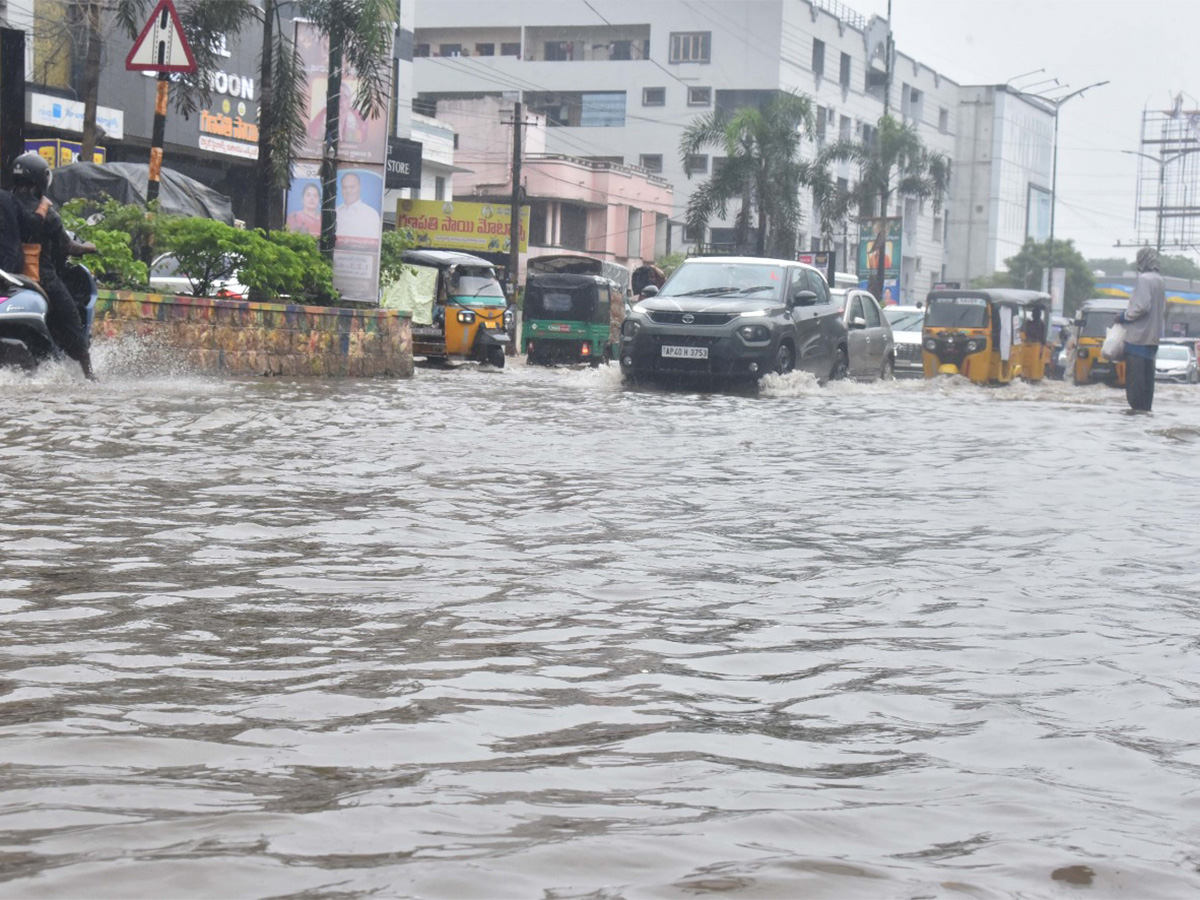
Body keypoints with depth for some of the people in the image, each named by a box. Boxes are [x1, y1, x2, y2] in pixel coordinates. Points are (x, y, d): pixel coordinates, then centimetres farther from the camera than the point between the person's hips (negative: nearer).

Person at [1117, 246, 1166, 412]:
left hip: (1138, 335, -9)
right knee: (1147, 373, 12)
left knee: (1135, 373, -6)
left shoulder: (1144, 279, -14)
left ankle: (1137, 405, -8)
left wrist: (1125, 316, -9)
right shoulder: (1160, 281, 14)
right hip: (1153, 336, 9)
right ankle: (1145, 406, 14)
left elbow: (1142, 306, -23)